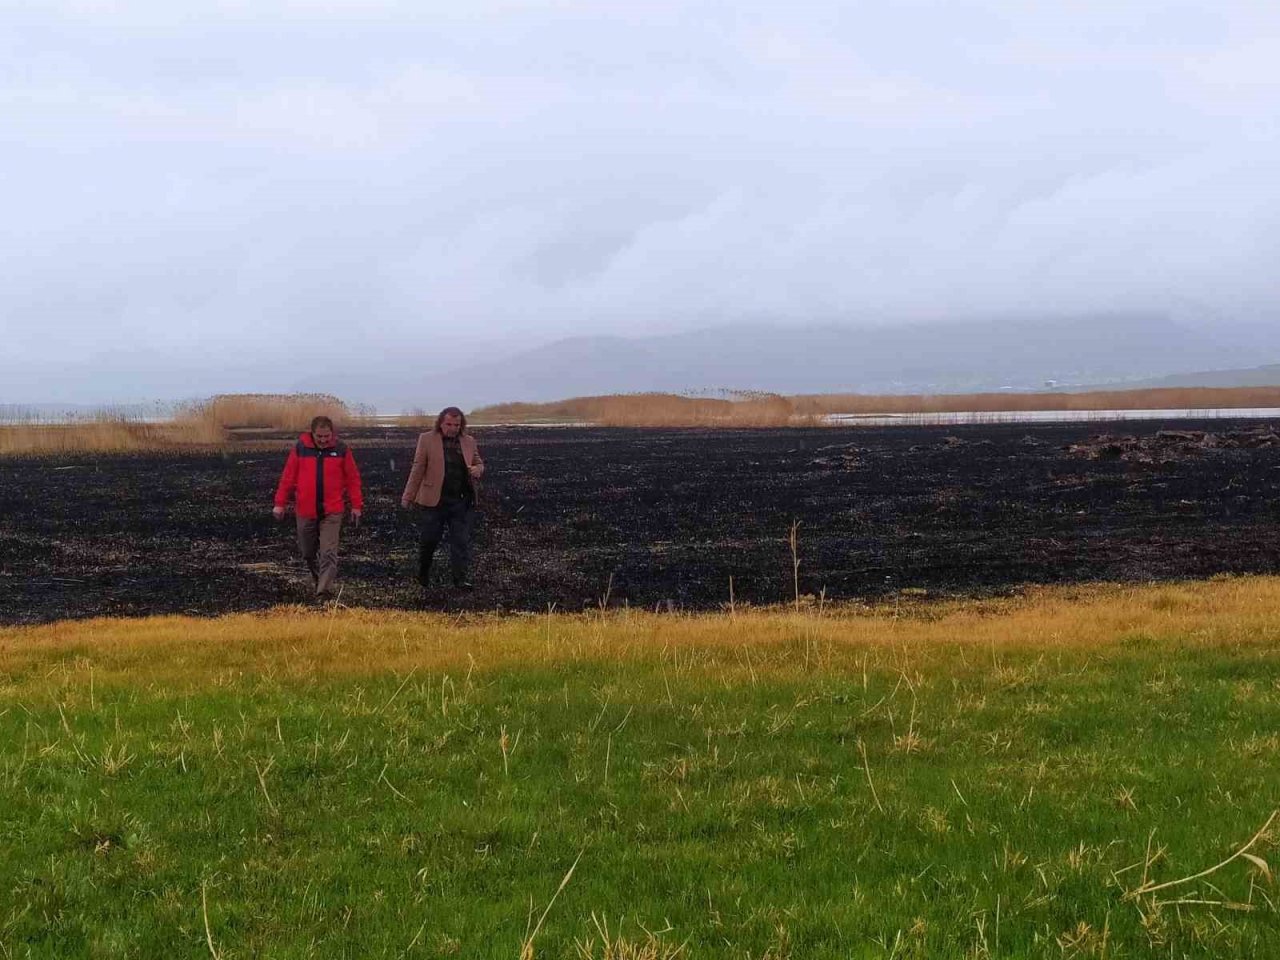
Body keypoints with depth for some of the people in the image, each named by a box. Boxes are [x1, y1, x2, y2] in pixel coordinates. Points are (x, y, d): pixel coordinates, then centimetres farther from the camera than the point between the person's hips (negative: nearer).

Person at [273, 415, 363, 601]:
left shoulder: (341, 449, -1)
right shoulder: (300, 448, -1)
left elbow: (352, 479, 3)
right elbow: (288, 477, 2)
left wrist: (356, 505, 1)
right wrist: (280, 503, 1)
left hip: (332, 512, -2)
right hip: (305, 511, 2)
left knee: (329, 553, -12)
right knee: (308, 552, 14)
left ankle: (324, 590, -15)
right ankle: (318, 577, 39)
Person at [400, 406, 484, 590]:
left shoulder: (469, 441, 9)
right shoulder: (427, 439, 0)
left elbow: (479, 463, 20)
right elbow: (418, 469, -1)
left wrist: (478, 470, -6)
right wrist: (408, 496, -3)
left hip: (462, 500, 2)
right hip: (433, 500, -2)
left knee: (461, 541, -2)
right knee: (428, 539, 6)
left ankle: (461, 578, 2)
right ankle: (423, 573, 29)